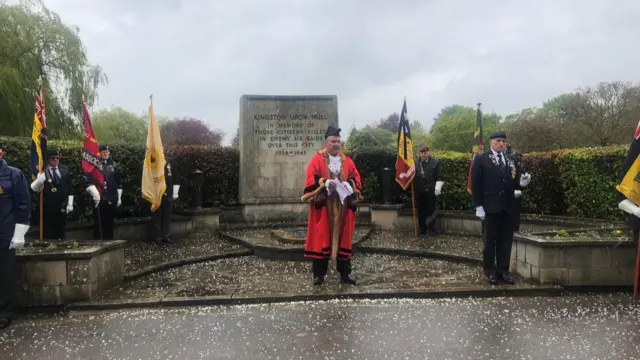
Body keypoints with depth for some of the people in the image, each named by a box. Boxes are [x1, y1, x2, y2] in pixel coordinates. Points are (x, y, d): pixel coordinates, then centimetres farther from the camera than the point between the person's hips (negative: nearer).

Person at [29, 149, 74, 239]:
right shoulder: (43, 172, -6)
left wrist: (70, 204, 5)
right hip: (48, 207, -3)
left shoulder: (65, 170, 5)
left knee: (60, 231, 11)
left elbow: (70, 188, 9)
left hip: (62, 207, 3)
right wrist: (39, 179, -34)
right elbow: (34, 188, -14)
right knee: (48, 233, 0)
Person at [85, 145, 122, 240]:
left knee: (109, 223, 12)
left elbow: (118, 182, 19)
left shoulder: (113, 164, 13)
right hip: (100, 200, -5)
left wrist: (119, 197, 15)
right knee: (99, 224, -3)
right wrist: (96, 195, -18)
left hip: (112, 200, 5)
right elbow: (88, 182, -12)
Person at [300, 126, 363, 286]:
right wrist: (324, 183, -22)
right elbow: (311, 179, -7)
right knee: (321, 238, -2)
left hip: (343, 207, 3)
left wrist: (349, 185, -12)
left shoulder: (347, 161, 12)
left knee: (343, 238, 6)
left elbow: (356, 179, 9)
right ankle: (319, 274, 5)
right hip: (323, 206, -3)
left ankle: (345, 273, 13)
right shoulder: (317, 160, 2)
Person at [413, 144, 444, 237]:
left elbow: (439, 177, -4)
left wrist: (437, 188, -11)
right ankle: (423, 230, 17)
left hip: (431, 191, -3)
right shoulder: (416, 163, 7)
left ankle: (431, 229, 14)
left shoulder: (435, 162, -3)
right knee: (421, 212, 8)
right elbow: (413, 176, 12)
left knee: (430, 211, 1)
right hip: (420, 192, 3)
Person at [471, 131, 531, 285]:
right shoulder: (481, 159, -1)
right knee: (489, 241, 4)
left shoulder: (511, 161, 13)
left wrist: (521, 183, -11)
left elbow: (513, 183, 12)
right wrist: (478, 206, -11)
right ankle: (491, 272, 15)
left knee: (505, 241, 9)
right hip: (490, 207, -4)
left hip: (508, 207, 5)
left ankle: (503, 271, 19)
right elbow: (475, 184, -6)